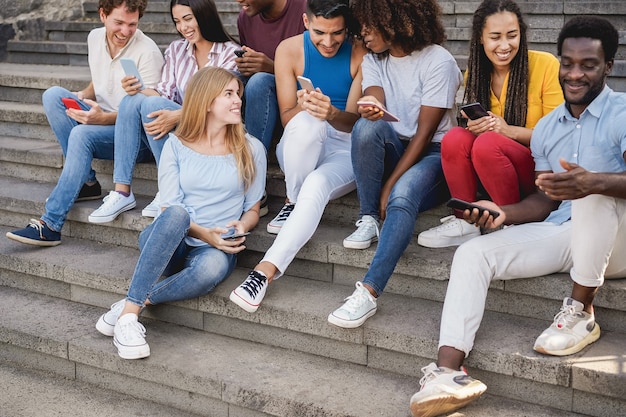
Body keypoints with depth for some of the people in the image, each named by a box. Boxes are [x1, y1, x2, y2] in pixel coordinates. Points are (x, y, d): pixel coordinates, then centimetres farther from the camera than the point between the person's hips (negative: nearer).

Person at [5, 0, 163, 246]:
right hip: (100, 117, 7)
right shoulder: (95, 38, 6)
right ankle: (86, 182, -16)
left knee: (82, 134, -33)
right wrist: (83, 96, -2)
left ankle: (50, 226, -28)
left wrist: (103, 118, -32)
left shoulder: (147, 51, -15)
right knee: (53, 94, -15)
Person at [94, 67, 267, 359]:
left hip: (216, 249, 0)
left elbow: (252, 210, 11)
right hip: (166, 245, 0)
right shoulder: (177, 146, 3)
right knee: (177, 214, -37)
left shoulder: (251, 149, 5)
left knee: (212, 267, -38)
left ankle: (129, 305, -23)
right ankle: (129, 313, -34)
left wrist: (241, 226, -12)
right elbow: (170, 208, -3)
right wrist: (202, 233, -20)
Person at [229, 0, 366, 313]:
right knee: (307, 123, -36)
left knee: (317, 184, -36)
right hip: (300, 147, 1)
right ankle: (292, 203, -12)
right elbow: (286, 117, -4)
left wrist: (332, 114, -35)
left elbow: (353, 121, -11)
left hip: (344, 149, -1)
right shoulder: (290, 49, -5)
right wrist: (302, 107, -29)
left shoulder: (360, 54, -9)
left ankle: (266, 270, -36)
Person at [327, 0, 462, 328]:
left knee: (402, 197, -36)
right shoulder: (374, 60, 7)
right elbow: (373, 105, -12)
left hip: (432, 153, -5)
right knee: (367, 127, -29)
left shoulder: (438, 62, -11)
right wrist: (370, 110, -39)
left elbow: (425, 133, -14)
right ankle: (368, 221, -19)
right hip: (393, 151, 5)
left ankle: (368, 293, -43)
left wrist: (390, 184, -19)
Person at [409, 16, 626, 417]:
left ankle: (581, 312, -18)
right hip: (563, 233, 6)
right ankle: (448, 371, -27)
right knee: (473, 253, -11)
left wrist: (594, 182, -46)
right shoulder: (547, 128, 13)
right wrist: (503, 213, -4)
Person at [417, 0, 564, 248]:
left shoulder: (545, 65, -11)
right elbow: (474, 124, 11)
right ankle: (464, 222, -13)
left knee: (487, 143, -32)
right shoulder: (475, 73, 3)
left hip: (541, 170, -4)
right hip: (496, 171, 4)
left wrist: (509, 130, -26)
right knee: (455, 138, -24)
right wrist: (473, 126, -15)